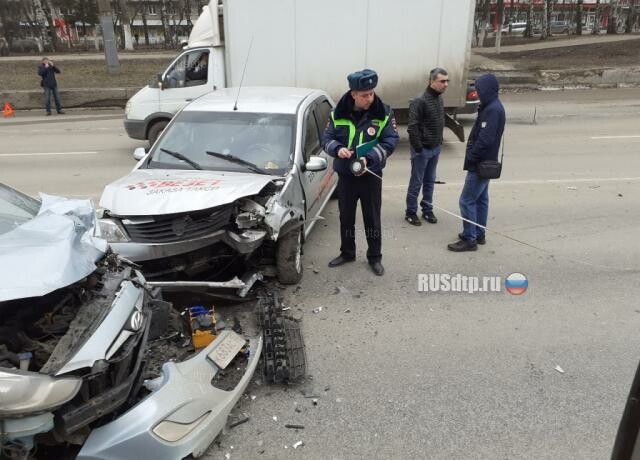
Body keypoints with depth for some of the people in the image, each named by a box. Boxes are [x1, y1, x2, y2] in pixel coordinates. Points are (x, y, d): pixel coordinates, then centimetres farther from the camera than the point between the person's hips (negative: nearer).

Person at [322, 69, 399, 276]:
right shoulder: (338, 114, -5)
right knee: (346, 217, 15)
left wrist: (369, 158, -26)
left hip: (371, 175, -2)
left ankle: (375, 257, 25)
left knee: (372, 218, 8)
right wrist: (337, 149, -24)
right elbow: (326, 139, -1)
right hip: (345, 175, 2)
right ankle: (347, 253, 33)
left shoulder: (384, 113, -10)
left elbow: (391, 141, -13)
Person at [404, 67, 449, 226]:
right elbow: (412, 127, -19)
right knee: (416, 182, 3)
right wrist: (418, 148, -17)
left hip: (435, 148, 7)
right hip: (422, 149, -7)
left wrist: (439, 142, 9)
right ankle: (410, 212, 15)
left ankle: (427, 210, 27)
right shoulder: (420, 101, -18)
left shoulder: (440, 99, 7)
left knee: (430, 181, 15)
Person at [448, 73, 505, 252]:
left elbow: (485, 140, -27)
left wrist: (470, 158, -17)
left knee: (467, 201, -6)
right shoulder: (492, 107, 11)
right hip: (485, 163, 10)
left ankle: (469, 239, 1)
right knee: (481, 199, 17)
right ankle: (478, 234, 28)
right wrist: (473, 157, 9)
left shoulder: (493, 110, -21)